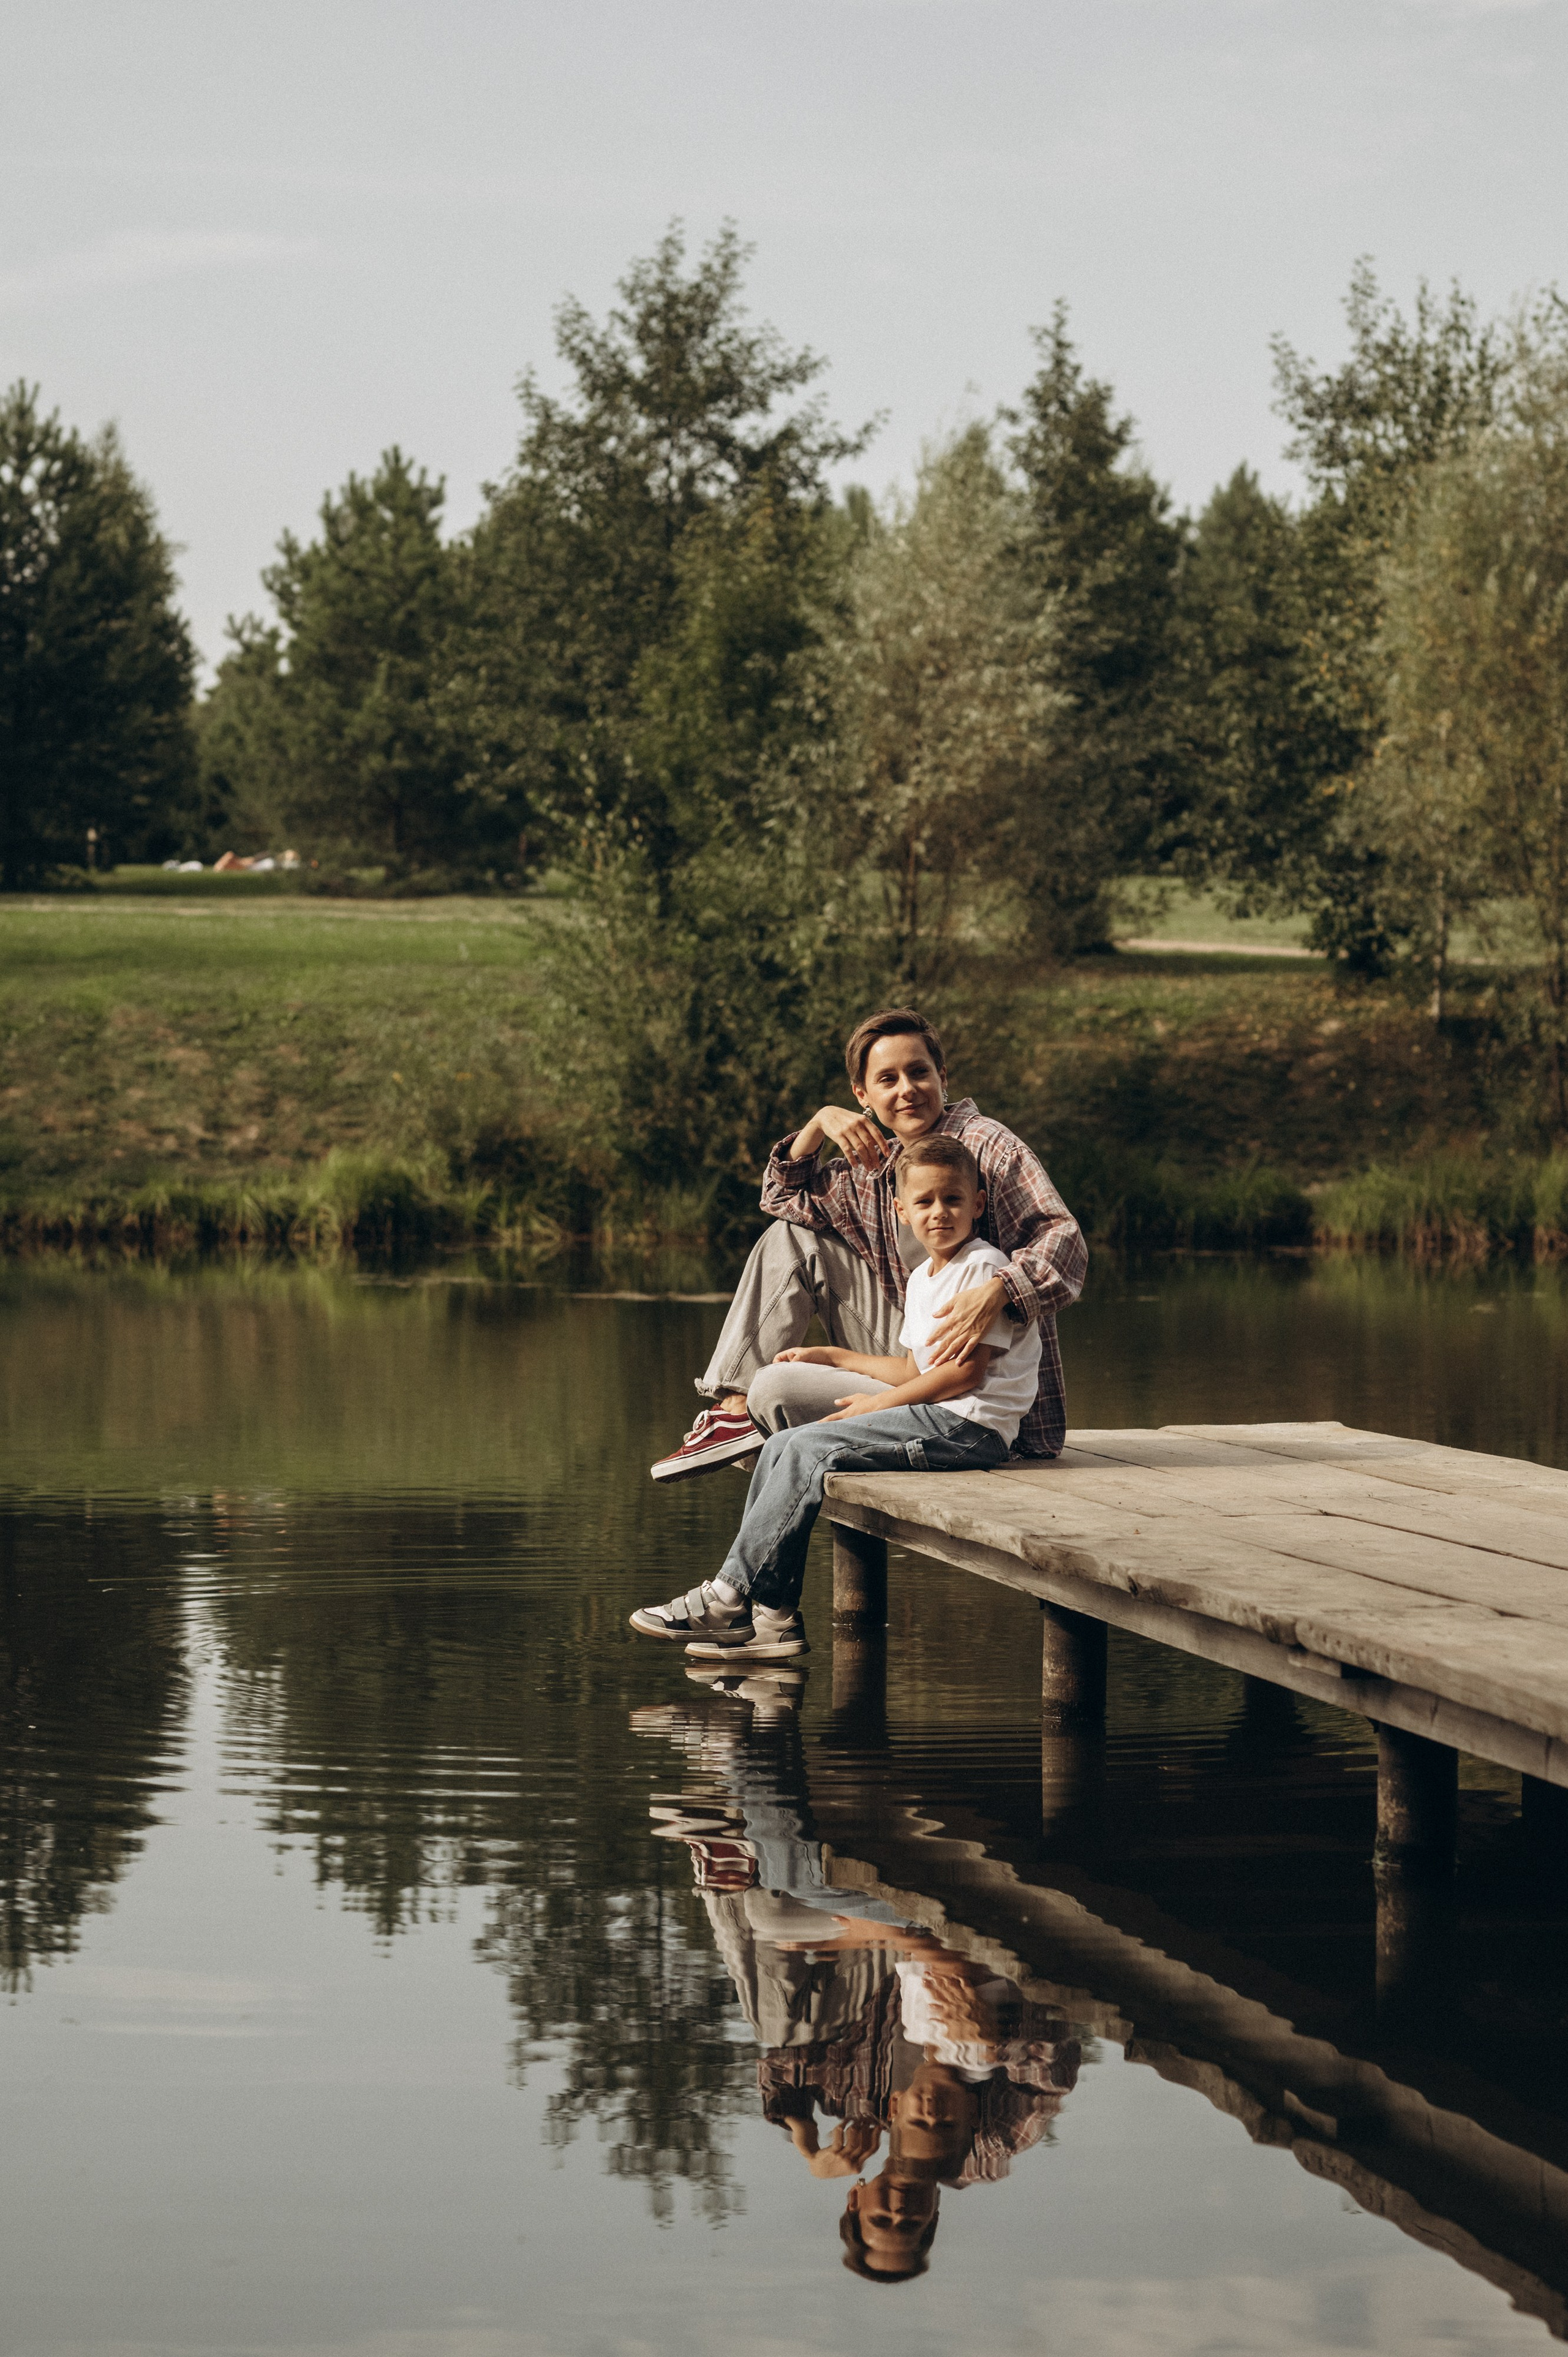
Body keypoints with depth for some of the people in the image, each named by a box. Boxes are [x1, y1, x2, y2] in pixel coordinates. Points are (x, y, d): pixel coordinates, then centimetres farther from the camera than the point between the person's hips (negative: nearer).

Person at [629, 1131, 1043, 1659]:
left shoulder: (983, 1269, -9)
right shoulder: (922, 1280, 19)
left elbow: (966, 1370, -16)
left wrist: (878, 1403, -11)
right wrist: (831, 1357, 23)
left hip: (969, 1425, -9)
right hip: (938, 1421, 9)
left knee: (812, 1448, -20)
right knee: (781, 1446, -2)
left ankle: (733, 1593, -15)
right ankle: (773, 1617, -8)